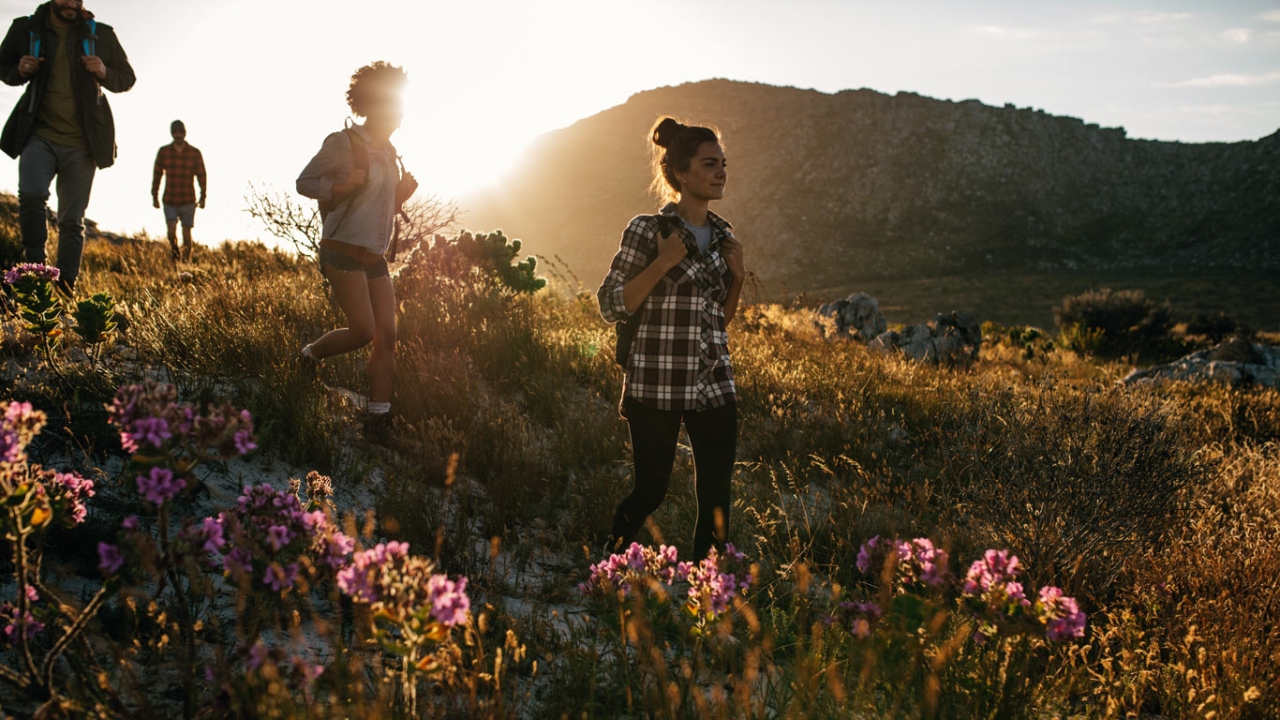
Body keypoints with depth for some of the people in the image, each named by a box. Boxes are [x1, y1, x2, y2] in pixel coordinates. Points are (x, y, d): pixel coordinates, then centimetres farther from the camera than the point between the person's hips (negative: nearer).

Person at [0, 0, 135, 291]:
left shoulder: (101, 35, 2)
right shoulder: (26, 29, 3)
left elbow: (127, 78, 11)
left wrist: (104, 74, -11)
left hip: (81, 144, 1)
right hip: (40, 135, 0)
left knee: (72, 220, 3)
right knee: (31, 194, -26)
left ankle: (66, 287, 9)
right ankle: (35, 266, -9)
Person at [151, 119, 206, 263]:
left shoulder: (195, 153, 0)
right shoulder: (163, 152, 1)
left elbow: (201, 175, 3)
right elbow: (157, 174, 7)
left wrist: (203, 197, 1)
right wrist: (155, 196, 7)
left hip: (188, 201, 0)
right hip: (169, 200, 0)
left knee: (186, 232, 2)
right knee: (171, 230, -12)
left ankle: (186, 261, 12)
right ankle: (174, 255, 9)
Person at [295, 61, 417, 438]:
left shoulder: (388, 152, 13)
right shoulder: (343, 143, -9)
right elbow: (304, 182, -5)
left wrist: (403, 192, 3)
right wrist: (344, 185, -21)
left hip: (374, 257, 7)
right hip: (343, 250, -7)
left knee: (387, 336, -2)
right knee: (364, 330, -13)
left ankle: (379, 418, 1)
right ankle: (310, 355, 16)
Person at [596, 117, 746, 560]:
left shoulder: (723, 235, 12)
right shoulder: (647, 231, -6)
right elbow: (611, 306, -8)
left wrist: (737, 275, 2)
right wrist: (662, 264, -16)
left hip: (714, 384, 5)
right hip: (657, 383, -5)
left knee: (716, 495, 3)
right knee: (650, 491, 1)